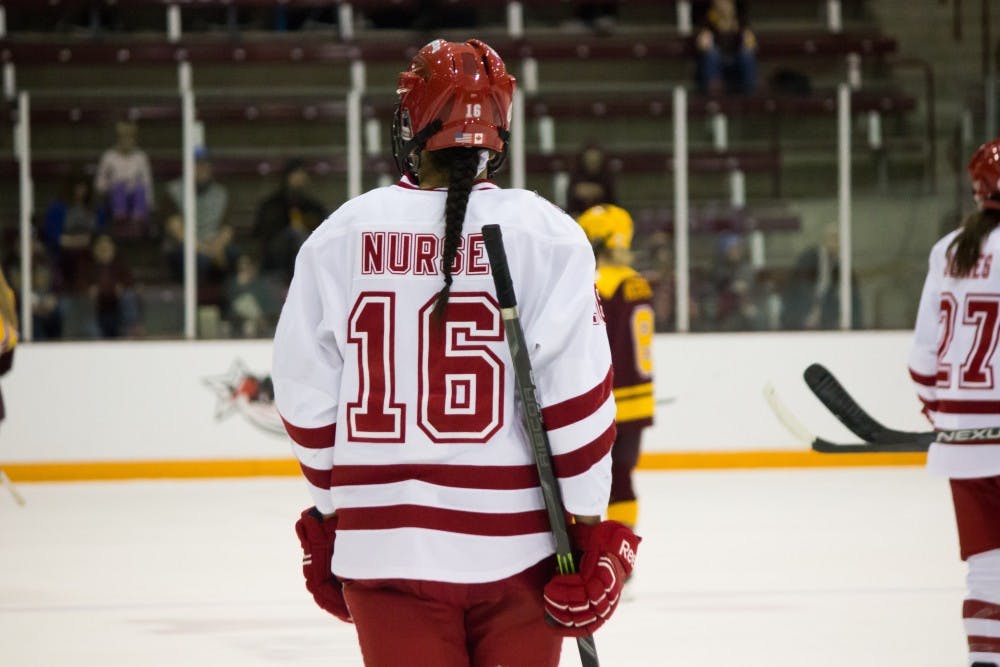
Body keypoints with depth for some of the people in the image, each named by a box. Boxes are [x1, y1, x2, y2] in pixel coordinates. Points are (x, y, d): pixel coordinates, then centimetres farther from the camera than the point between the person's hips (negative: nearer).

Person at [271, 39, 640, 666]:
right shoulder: (547, 234, -5)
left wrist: (330, 518, 18)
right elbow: (578, 395, -10)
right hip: (515, 550, -1)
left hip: (385, 545, 1)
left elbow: (308, 400, 5)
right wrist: (592, 532, -2)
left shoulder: (338, 238, 1)